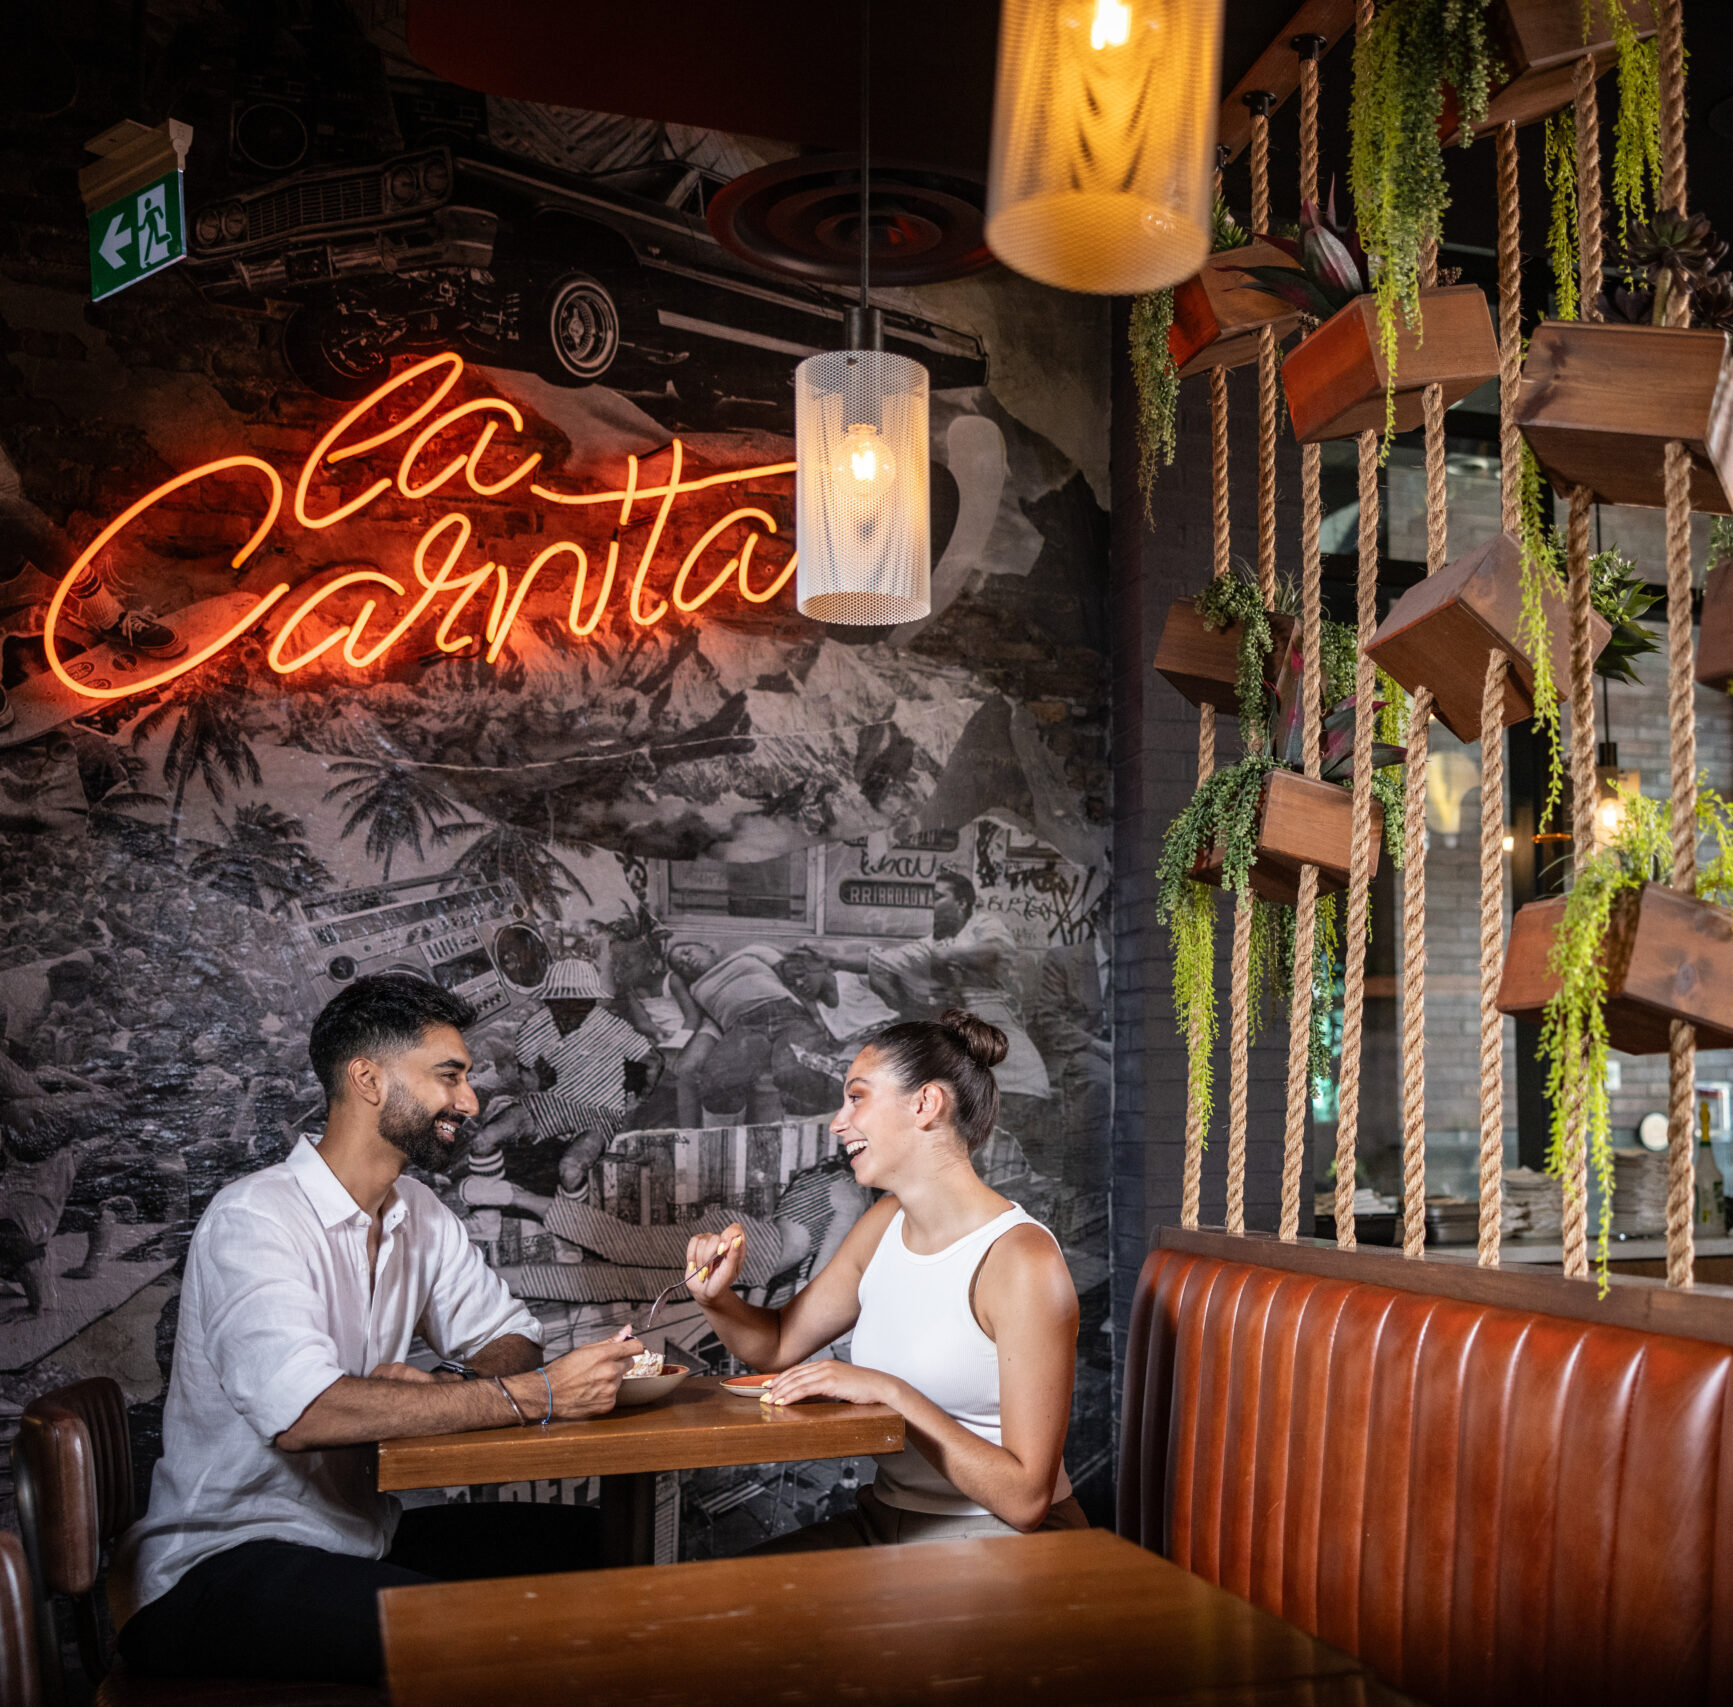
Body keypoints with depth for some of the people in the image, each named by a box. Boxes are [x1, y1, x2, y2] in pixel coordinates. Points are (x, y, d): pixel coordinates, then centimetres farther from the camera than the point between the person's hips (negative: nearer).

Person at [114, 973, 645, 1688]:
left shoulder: (420, 1214, 9)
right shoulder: (254, 1219, -18)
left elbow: (509, 1336, 12)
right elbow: (303, 1415, -32)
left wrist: (435, 1388, -13)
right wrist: (537, 1394, -33)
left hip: (363, 1534, 8)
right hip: (223, 1559, -8)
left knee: (588, 1543, -9)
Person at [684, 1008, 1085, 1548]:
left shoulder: (1022, 1260, -20)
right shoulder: (884, 1225, 5)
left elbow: (1025, 1498, -21)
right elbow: (780, 1344, 19)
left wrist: (891, 1392, -23)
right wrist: (717, 1297, -2)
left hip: (998, 1540, -6)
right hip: (886, 1520, 7)